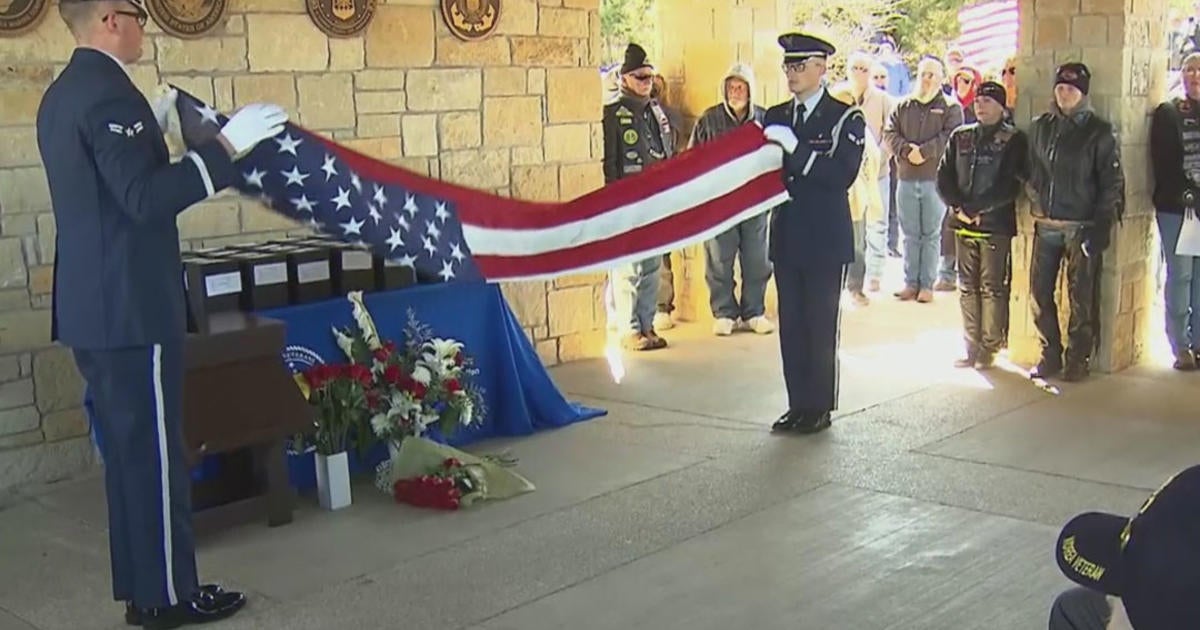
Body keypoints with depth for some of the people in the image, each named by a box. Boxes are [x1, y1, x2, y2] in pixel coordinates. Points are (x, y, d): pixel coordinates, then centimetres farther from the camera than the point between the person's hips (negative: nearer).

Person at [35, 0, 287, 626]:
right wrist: (225, 145, -25)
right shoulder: (108, 92, -17)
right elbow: (145, 200, -25)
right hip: (130, 309, -10)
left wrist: (151, 126, 20)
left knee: (127, 449, 15)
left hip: (93, 308, 10)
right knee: (154, 451, -1)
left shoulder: (63, 94, 14)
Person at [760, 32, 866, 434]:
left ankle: (820, 408, 8)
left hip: (825, 239, -5)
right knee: (791, 325, 7)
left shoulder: (846, 119, -3)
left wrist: (796, 148, -22)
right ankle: (799, 405, 16)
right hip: (787, 237, 5)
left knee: (820, 326, -1)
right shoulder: (776, 117, 12)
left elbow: (843, 174, -15)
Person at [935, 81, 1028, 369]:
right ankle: (971, 346, 17)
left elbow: (1010, 186, -11)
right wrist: (957, 206, -8)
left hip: (996, 226, -5)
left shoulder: (1014, 140, -3)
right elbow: (944, 175, 7)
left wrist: (975, 209, -14)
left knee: (992, 288, -1)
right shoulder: (960, 136, 11)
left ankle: (989, 347, 7)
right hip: (963, 225, 5)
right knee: (967, 287, 9)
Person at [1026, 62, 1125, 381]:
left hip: (1082, 227, -4)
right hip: (1045, 226, 4)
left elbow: (1112, 182, -4)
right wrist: (1035, 203, 6)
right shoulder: (1040, 126, 11)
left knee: (1080, 298, 0)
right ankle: (1050, 356, 17)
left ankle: (1078, 359, 10)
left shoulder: (1099, 131, -2)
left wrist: (1102, 226, -11)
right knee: (1040, 293, 5)